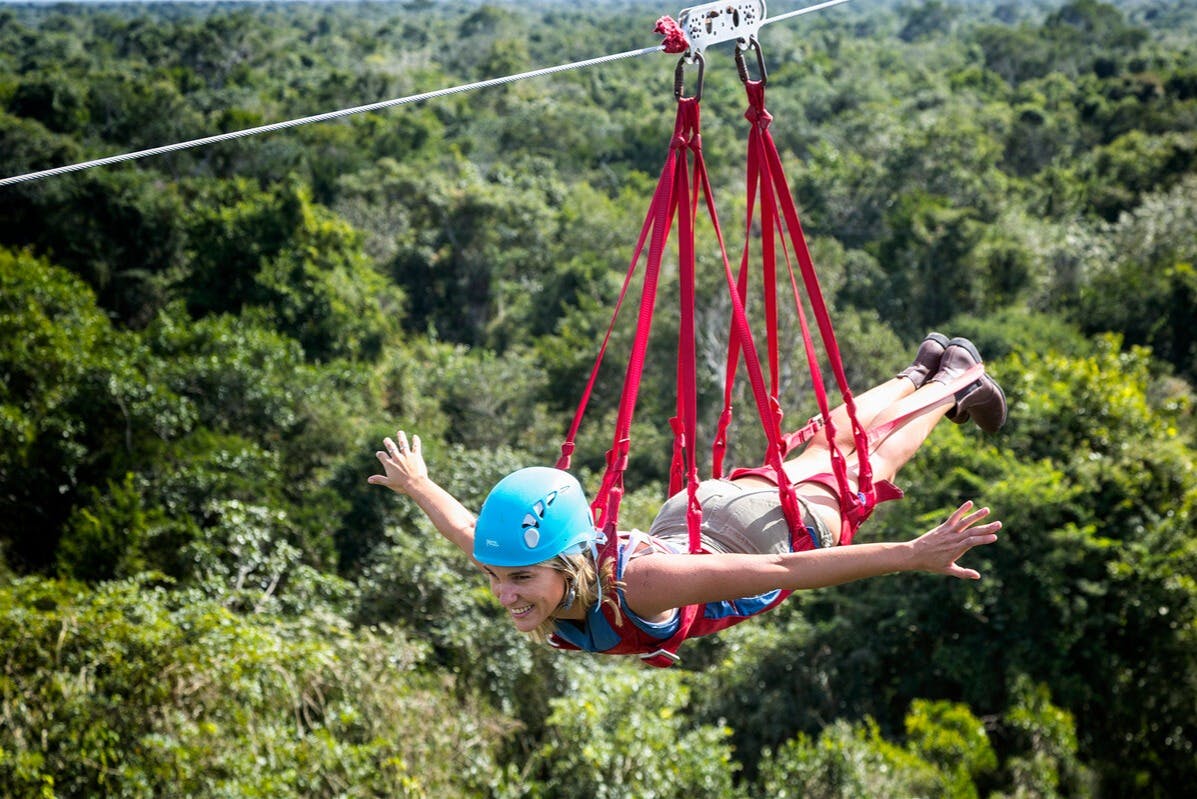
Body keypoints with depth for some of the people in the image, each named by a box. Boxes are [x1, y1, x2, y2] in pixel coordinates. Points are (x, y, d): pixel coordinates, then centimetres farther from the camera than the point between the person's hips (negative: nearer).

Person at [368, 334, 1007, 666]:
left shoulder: (638, 586, -48)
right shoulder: (519, 563, -30)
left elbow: (790, 570, -52)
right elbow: (464, 527, -7)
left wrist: (913, 555, -57)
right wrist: (417, 486, 10)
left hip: (779, 525, -5)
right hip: (687, 515, 5)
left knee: (870, 464, 26)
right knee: (822, 447, 32)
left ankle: (955, 380, 54)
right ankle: (919, 372, 60)